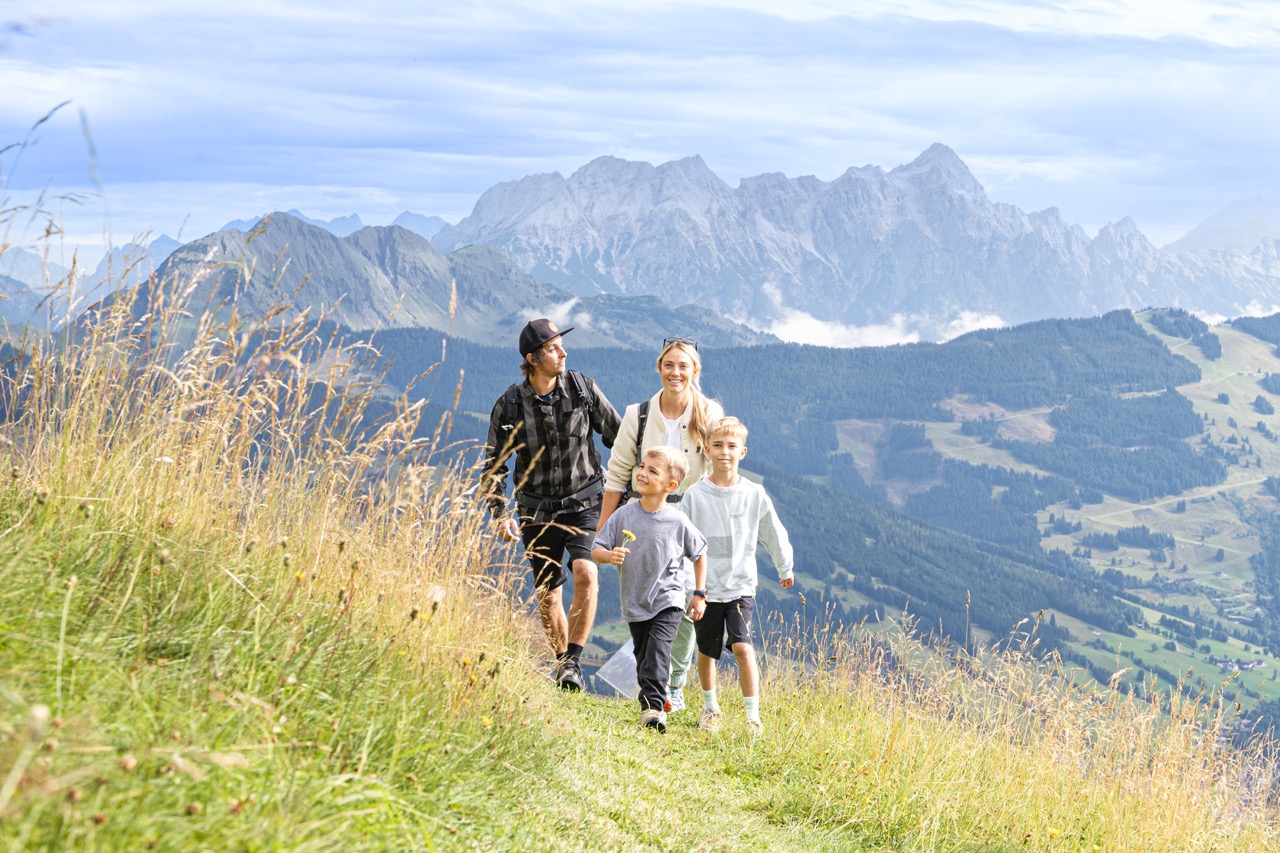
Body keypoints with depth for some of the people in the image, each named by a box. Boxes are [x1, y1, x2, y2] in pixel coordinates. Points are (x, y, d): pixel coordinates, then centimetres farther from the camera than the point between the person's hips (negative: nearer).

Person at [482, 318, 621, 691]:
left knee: (585, 574, -25)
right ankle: (561, 661, 31)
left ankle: (573, 660, -16)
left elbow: (619, 436, 5)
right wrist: (500, 514, -11)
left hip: (584, 503, -1)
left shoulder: (582, 388, -7)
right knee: (548, 595, 8)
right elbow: (494, 466, 1)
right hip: (538, 510, 1)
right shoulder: (509, 405, -8)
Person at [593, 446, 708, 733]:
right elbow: (596, 549, -2)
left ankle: (653, 706, -23)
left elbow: (699, 555, 5)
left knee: (657, 652, -20)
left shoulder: (678, 521, -10)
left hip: (668, 602, -4)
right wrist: (610, 555, -25)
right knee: (643, 657, 14)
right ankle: (651, 704, 28)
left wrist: (699, 594, 5)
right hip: (635, 603, 4)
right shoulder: (624, 516, -6)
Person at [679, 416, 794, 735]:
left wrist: (786, 568, 24)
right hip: (705, 587, 1)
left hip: (741, 586, -1)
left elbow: (774, 534, 13)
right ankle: (710, 708, 33)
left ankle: (753, 716, -12)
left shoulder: (754, 494, -1)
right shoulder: (695, 495, -3)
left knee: (742, 646, -16)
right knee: (706, 651, 12)